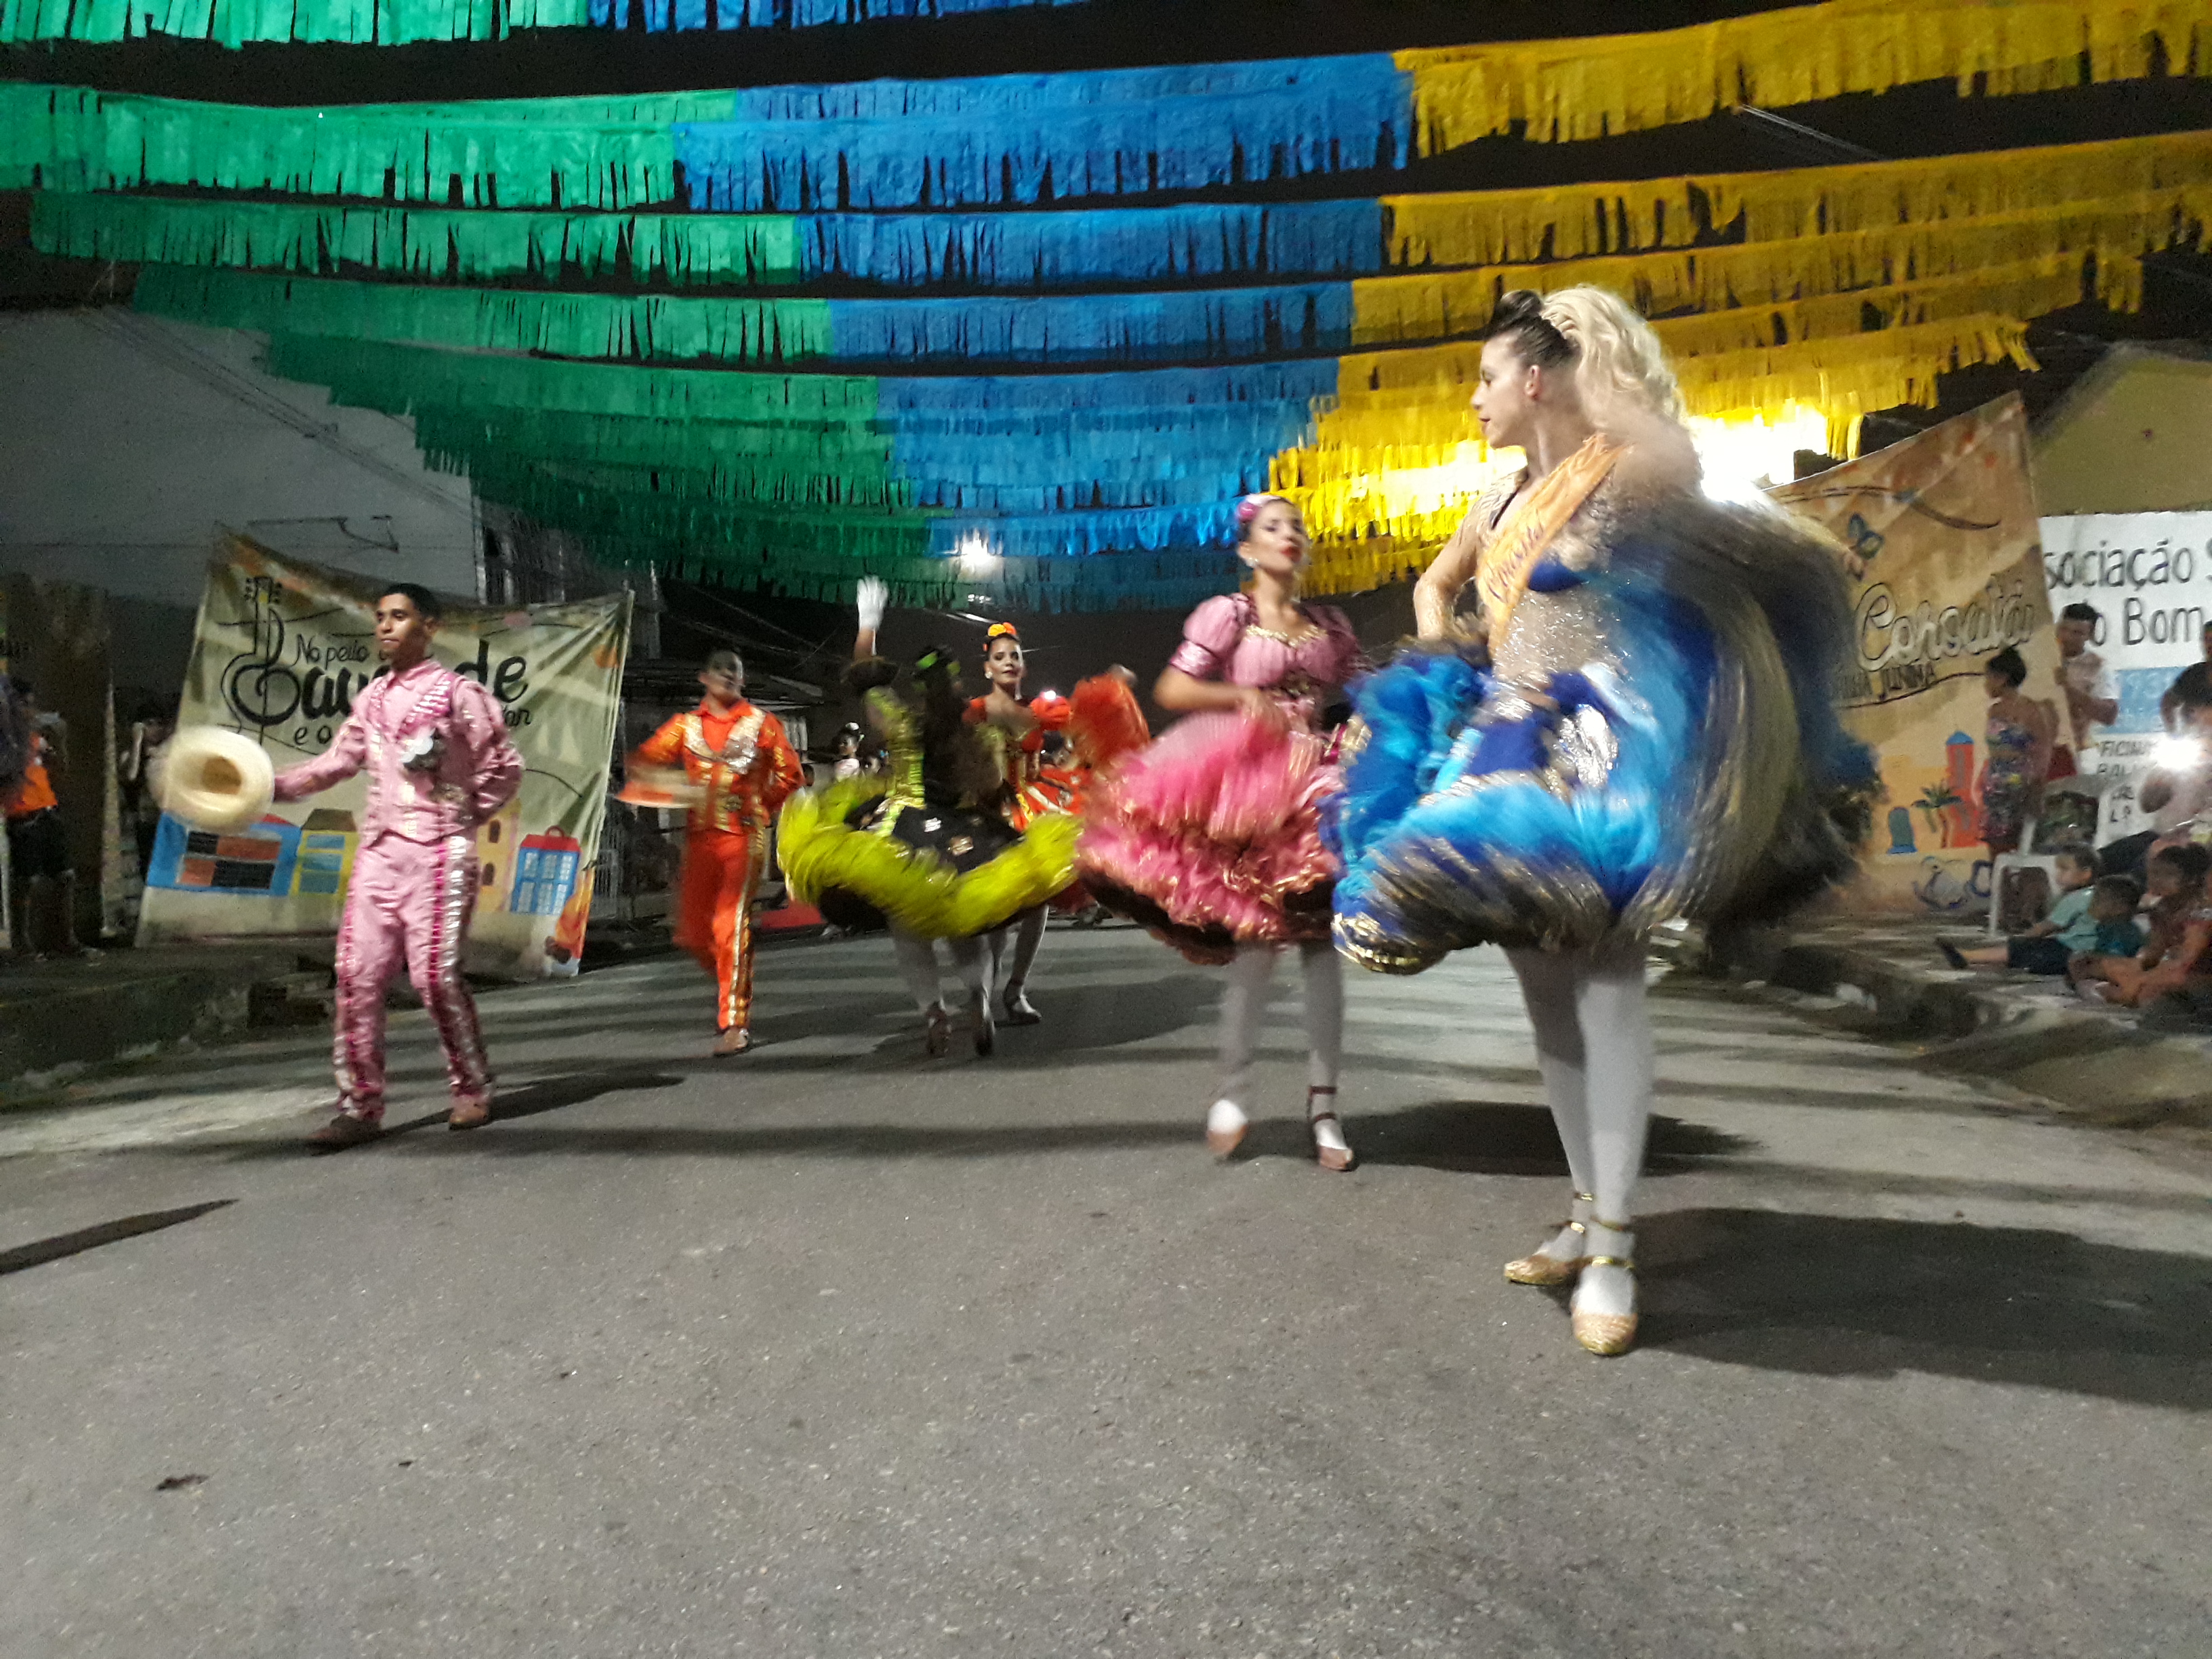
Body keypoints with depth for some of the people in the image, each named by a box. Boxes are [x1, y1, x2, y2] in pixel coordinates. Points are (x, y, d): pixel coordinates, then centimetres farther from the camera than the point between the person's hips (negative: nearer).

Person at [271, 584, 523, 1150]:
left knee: (435, 976, -8)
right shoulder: (371, 698, 14)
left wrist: (462, 819, 1)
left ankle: (473, 1091, 11)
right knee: (357, 975, 2)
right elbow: (339, 760, 18)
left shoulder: (458, 693, -5)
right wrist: (276, 785, 7)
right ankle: (360, 1107, 8)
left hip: (437, 855, -6)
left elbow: (505, 768, -3)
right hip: (377, 852, 6)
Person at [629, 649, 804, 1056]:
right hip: (700, 837, 4)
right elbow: (643, 760, 8)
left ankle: (734, 1022, -10)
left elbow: (789, 773, 9)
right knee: (692, 929, 2)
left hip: (744, 836, -4)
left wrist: (762, 808, 2)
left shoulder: (761, 723, 8)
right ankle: (734, 987, 28)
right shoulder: (686, 725, 14)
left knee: (732, 924, -14)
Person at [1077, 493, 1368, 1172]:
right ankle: (1233, 1091, 6)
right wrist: (1242, 697, -15)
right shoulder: (1226, 614, 4)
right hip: (1244, 783, -4)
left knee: (1321, 940, -1)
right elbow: (1171, 690, -4)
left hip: (1316, 783, 4)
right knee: (1258, 937, -10)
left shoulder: (1331, 625, 17)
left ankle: (1323, 1104, 5)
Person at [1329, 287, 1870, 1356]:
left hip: (1595, 750, -8)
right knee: (1544, 990, 8)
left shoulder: (1629, 476, -5)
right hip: (1510, 750, 8)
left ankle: (1612, 1248, -5)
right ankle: (1588, 1216, 18)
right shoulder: (1506, 496, 17)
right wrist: (1444, 658, 16)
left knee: (1604, 983, -12)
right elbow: (1436, 586, 32)